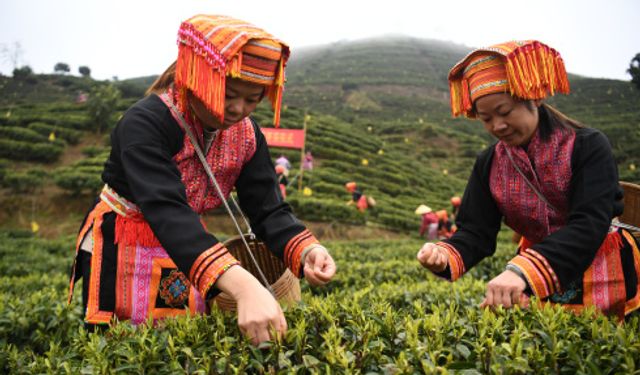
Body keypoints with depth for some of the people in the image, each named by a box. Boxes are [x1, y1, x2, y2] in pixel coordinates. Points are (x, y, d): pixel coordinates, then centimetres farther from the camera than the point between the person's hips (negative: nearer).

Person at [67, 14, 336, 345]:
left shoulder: (247, 136, -9)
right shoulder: (144, 123, -29)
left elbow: (268, 210, -13)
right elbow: (168, 212, -44)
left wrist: (307, 250, -36)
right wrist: (243, 286, -58)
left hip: (187, 250, 5)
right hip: (121, 253, -5)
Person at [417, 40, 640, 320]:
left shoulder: (588, 147, -15)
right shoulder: (489, 164, -2)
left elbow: (589, 224, -28)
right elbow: (476, 232, -6)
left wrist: (522, 271, -44)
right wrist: (445, 256, -30)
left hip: (603, 287, -3)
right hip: (533, 288, 3)